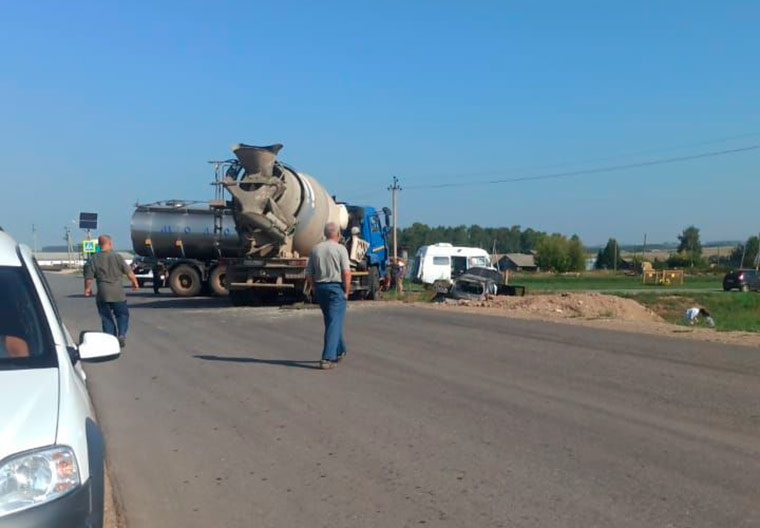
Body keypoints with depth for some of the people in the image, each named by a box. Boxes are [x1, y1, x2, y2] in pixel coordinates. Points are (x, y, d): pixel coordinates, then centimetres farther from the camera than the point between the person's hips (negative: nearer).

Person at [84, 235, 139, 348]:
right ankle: (122, 334, -6)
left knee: (106, 317, 11)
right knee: (122, 314, 12)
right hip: (118, 293, -1)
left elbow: (89, 278, 1)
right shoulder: (117, 257, -5)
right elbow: (129, 272, -3)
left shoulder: (93, 259, 0)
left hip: (102, 293, 1)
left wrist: (87, 289, 18)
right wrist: (135, 282, 13)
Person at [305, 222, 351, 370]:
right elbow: (346, 272, -15)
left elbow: (309, 273, 9)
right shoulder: (340, 249, -8)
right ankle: (328, 358, -12)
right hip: (336, 287, -6)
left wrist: (315, 289, 16)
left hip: (320, 288, 6)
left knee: (331, 321, 20)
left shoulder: (315, 249, 7)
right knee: (334, 323, -5)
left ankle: (340, 351, 34)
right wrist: (346, 291, -7)